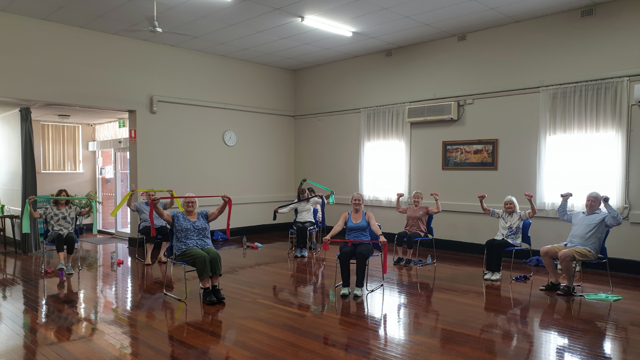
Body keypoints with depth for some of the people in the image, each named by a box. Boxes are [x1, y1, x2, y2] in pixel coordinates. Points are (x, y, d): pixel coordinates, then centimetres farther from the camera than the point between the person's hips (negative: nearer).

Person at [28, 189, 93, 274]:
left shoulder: (72, 208, 20)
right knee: (59, 236, -40)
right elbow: (34, 215, 12)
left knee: (71, 238, -38)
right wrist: (30, 205, -4)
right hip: (55, 233, -1)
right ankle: (61, 262, -56)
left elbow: (85, 212, 12)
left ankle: (68, 264, -25)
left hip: (69, 233, 1)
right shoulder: (49, 209, 18)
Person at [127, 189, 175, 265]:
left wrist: (171, 195, -9)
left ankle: (161, 254, -29)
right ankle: (148, 256, -37)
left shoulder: (160, 204, 25)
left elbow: (170, 204, 11)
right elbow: (129, 205, 9)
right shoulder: (140, 205, 22)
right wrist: (131, 195, -8)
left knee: (168, 231, -33)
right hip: (147, 226, -2)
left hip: (161, 225, 2)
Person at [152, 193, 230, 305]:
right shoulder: (176, 216, 13)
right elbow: (163, 214, -4)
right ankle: (206, 291, -29)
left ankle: (215, 288, -26)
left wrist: (225, 203, -17)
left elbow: (217, 212, 2)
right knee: (202, 257, -35)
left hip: (206, 246, 3)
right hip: (185, 249, -2)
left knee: (215, 255, -32)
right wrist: (155, 205, -24)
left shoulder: (203, 215, 18)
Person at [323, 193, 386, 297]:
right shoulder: (346, 215, 8)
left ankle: (359, 287, -26)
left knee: (361, 253, -37)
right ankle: (346, 286, -22)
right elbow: (338, 226, -10)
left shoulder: (368, 215, 5)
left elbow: (374, 226, -15)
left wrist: (381, 236, -37)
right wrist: (329, 236, -31)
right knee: (344, 253, -34)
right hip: (349, 243, 1)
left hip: (364, 243, -1)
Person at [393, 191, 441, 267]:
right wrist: (398, 198, 28)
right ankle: (400, 257, -17)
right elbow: (398, 209, 32)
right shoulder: (409, 208, 17)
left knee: (410, 236, -38)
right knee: (399, 235, -31)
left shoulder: (425, 209, 5)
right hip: (408, 230, 4)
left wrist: (436, 199, -10)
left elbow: (438, 210, -5)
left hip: (419, 232, -4)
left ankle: (408, 258, -19)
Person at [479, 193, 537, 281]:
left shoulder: (519, 215, 4)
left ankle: (497, 271, -25)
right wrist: (481, 201, -1)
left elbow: (533, 213, -10)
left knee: (497, 244, -33)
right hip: (500, 237, 4)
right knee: (488, 243, -27)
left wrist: (530, 201, -25)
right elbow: (486, 210, 15)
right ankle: (490, 270, -21)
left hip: (513, 241, -4)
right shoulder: (501, 213, 14)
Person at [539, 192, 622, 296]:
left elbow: (617, 220, -15)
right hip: (567, 245, 8)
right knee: (544, 251, -7)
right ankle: (554, 281, 0)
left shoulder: (603, 216, 4)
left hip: (587, 249, -8)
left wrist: (607, 205, -16)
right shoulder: (577, 214, 26)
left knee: (563, 255, -36)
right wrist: (564, 201, 31)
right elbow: (563, 215, 41)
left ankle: (570, 286, -17)